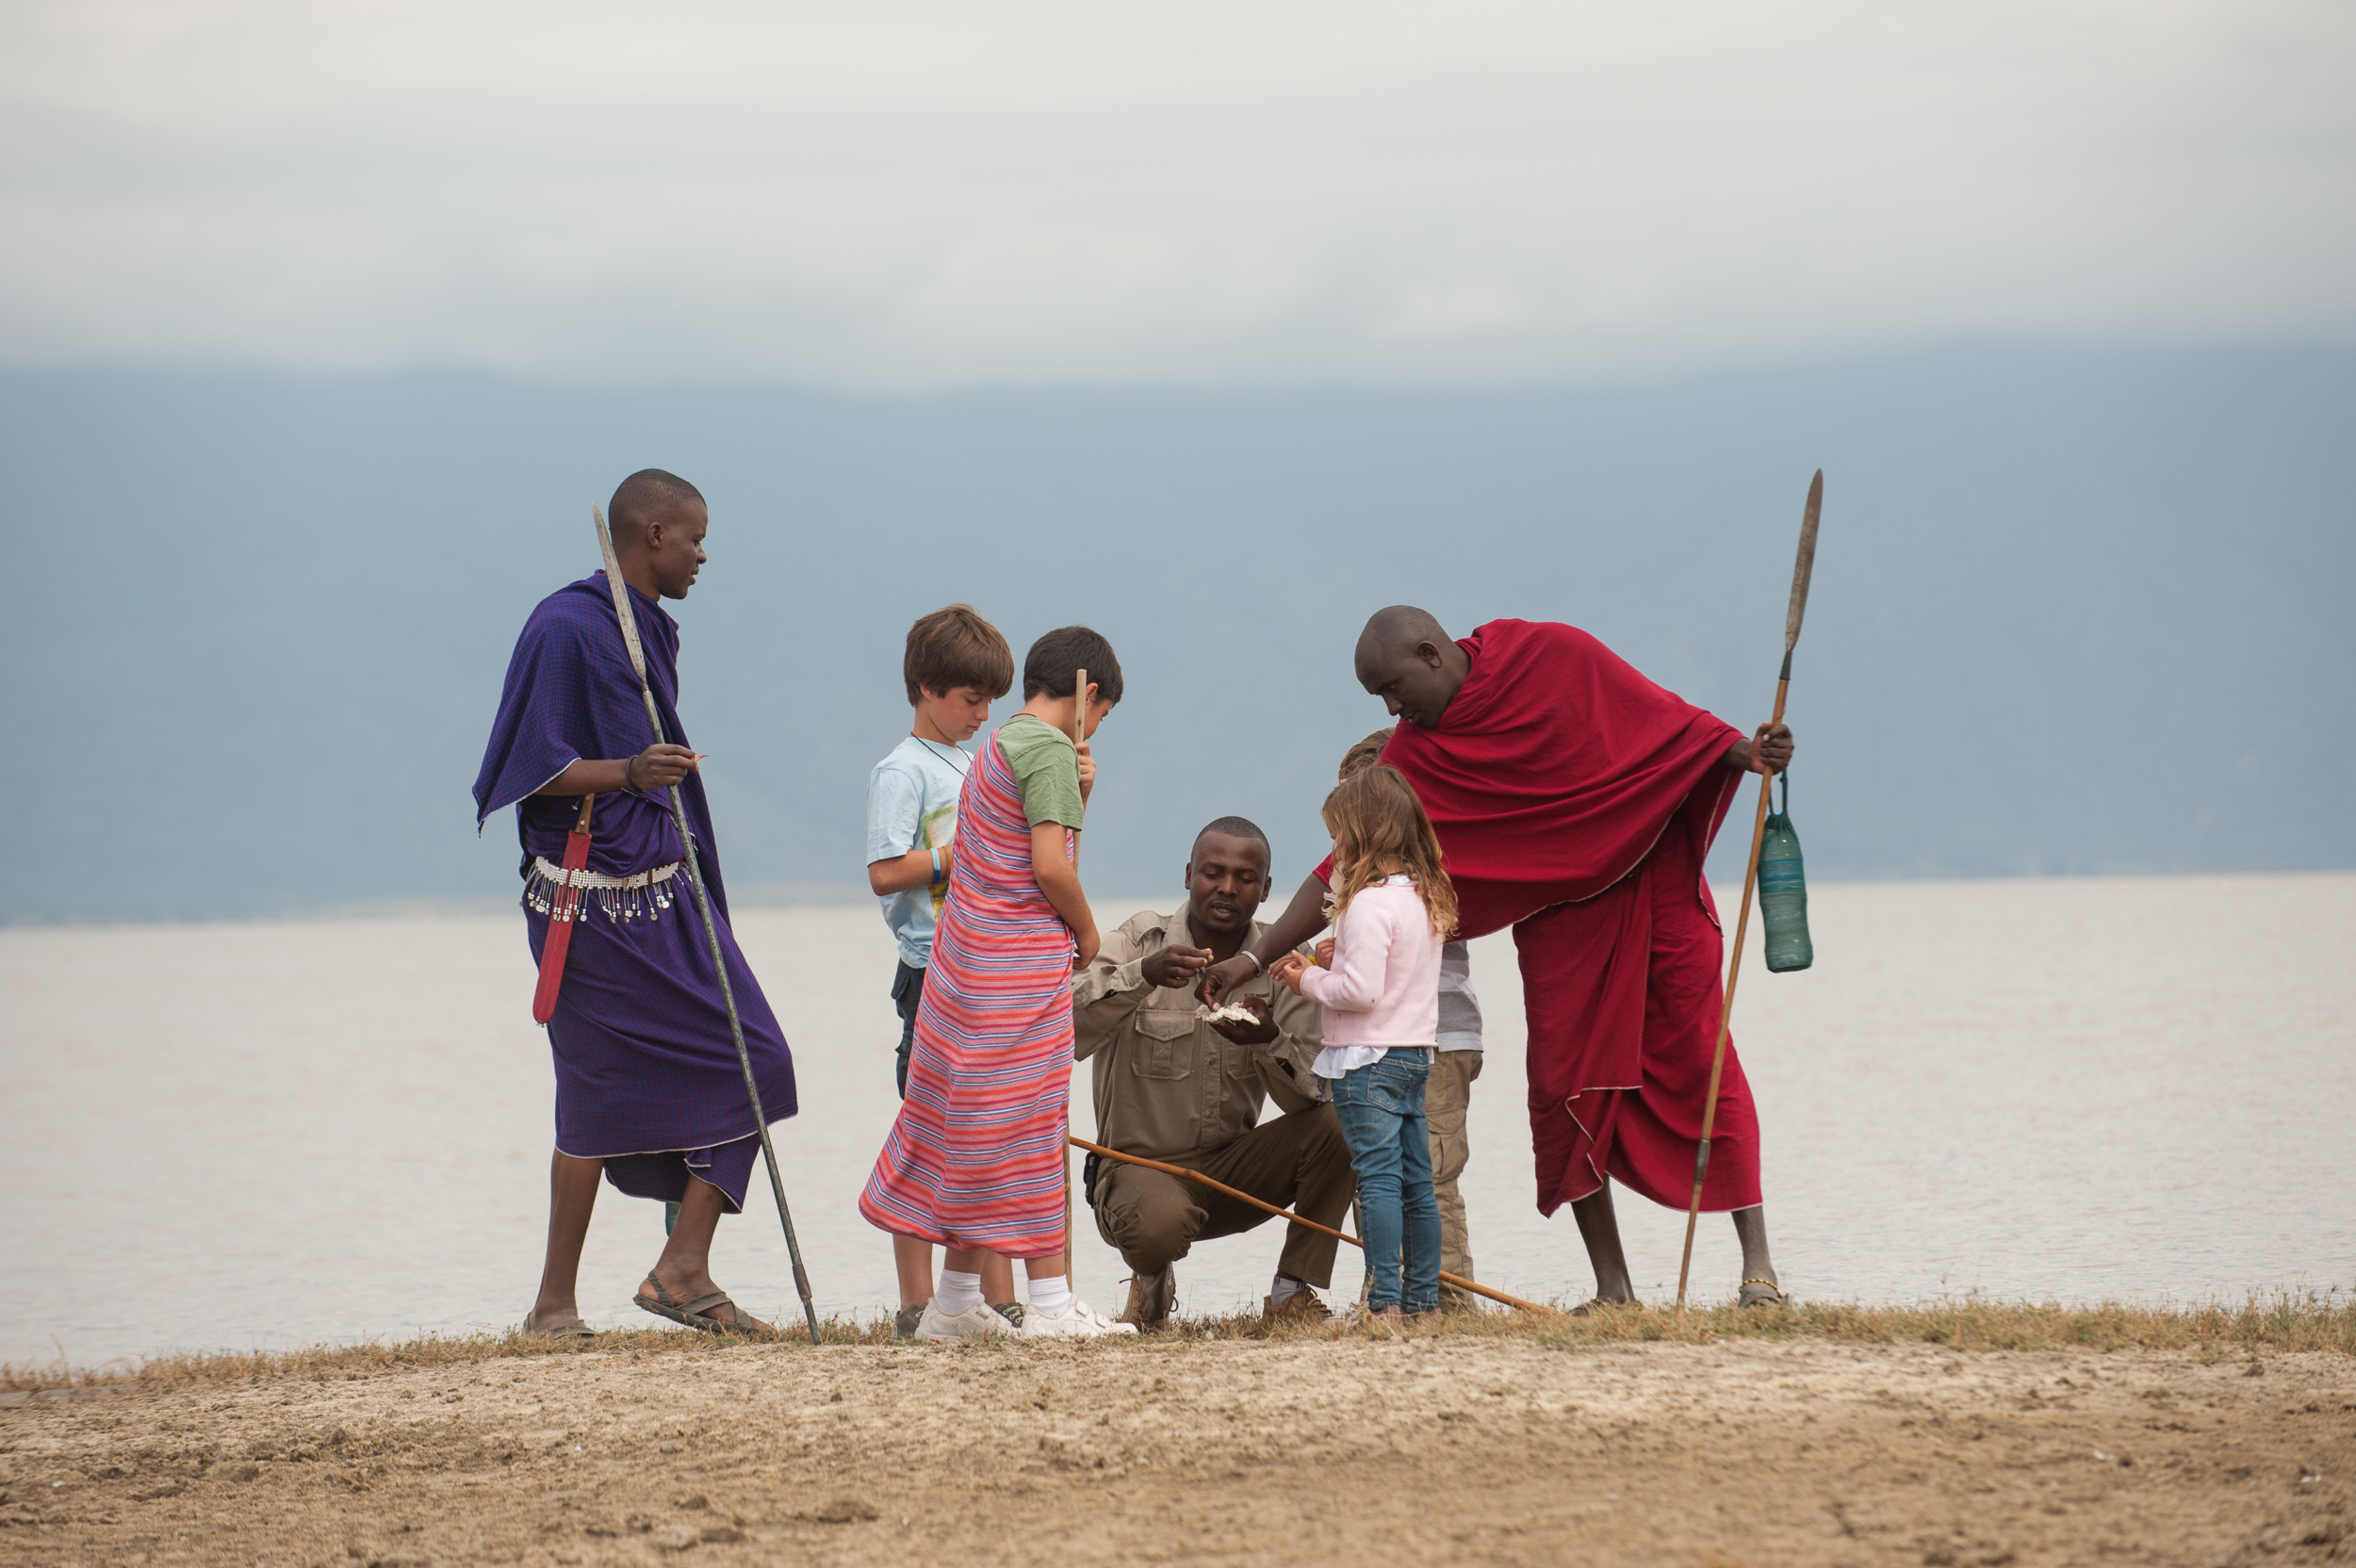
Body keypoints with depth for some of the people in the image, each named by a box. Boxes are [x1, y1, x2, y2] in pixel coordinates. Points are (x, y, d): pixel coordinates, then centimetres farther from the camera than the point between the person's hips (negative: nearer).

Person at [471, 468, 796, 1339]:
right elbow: (533, 768, -17)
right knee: (602, 1096, -4)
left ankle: (684, 1269, 0)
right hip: (594, 898, -8)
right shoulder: (565, 628, -12)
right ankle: (556, 1303, 5)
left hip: (665, 889, 8)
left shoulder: (653, 630, 15)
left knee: (752, 1062, -3)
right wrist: (627, 772, -31)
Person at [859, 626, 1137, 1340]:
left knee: (971, 1132, 12)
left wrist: (1076, 796, 4)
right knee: (1031, 1128, -6)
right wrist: (1086, 933, -5)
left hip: (969, 959, 9)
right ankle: (1050, 1302, -3)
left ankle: (955, 1304, 16)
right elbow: (1050, 866, -20)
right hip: (1024, 960, -9)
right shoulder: (1049, 748, -13)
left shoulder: (1000, 744, 16)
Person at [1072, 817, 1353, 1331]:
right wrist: (1143, 974, -38)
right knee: (1160, 1222, -37)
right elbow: (1065, 1028, -23)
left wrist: (1269, 1039, -33)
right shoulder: (1142, 939, -8)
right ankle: (1152, 1279, 1)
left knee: (1336, 1124, -20)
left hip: (1232, 1168, 4)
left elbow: (1314, 1092, -12)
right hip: (1140, 1165, -4)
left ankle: (1294, 1293, -10)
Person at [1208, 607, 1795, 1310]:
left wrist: (1743, 752, -16)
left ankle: (1758, 1267, -2)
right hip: (1558, 922, 3)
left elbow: (1665, 721, -1)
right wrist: (1256, 955, -9)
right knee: (1566, 1089, -7)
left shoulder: (1557, 655, -10)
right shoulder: (1414, 755, -4)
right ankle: (1612, 1288, 0)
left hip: (1656, 891, -3)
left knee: (1700, 1062, -5)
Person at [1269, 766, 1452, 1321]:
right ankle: (1424, 1299, 14)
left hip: (1369, 1058, -9)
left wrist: (1310, 982, -5)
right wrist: (1324, 971, 14)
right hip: (1416, 1051, 9)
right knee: (1416, 1182, 11)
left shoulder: (1369, 902, -16)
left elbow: (1361, 990, -22)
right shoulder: (1425, 897, 11)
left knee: (1378, 1179, -10)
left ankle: (1386, 1303, -13)